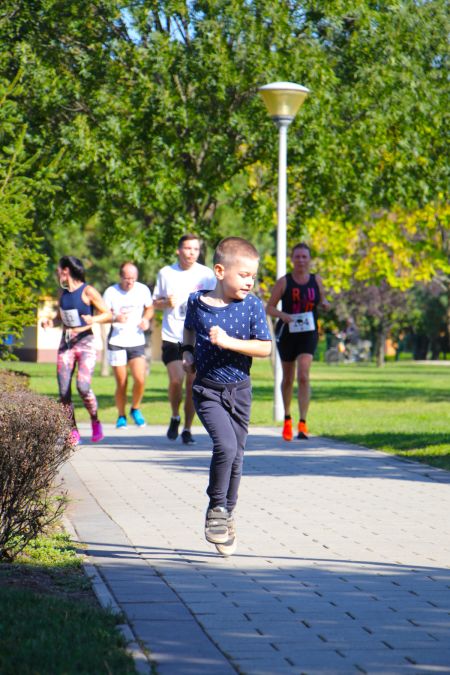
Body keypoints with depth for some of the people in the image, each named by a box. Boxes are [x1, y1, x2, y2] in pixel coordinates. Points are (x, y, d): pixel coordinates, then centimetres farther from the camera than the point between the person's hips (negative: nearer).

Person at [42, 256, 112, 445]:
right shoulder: (64, 292, 12)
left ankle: (95, 422, 2)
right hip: (66, 343, 6)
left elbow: (108, 314, -4)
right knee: (64, 391, -3)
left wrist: (93, 320, -22)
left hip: (85, 342, -6)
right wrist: (51, 322, 5)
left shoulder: (88, 291, -6)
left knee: (83, 386, -21)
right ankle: (73, 432, 6)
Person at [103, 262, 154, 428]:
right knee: (121, 383, 0)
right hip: (117, 342, -1)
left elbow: (149, 308, 16)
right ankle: (121, 416, 20)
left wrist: (146, 319, -5)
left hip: (137, 341, 2)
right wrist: (115, 318, -25)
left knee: (140, 380, -12)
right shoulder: (111, 292, -6)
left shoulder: (143, 290, 1)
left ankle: (135, 410, 14)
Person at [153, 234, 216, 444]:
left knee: (192, 384, 0)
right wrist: (167, 303, -7)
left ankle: (187, 429, 13)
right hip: (172, 337, 0)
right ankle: (175, 417, 12)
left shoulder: (207, 274, 4)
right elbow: (155, 302, 14)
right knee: (176, 379, -14)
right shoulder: (166, 273, 6)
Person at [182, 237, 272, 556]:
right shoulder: (197, 301, -3)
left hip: (239, 390, 2)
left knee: (236, 455, 8)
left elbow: (265, 348, -10)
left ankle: (227, 514, 27)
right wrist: (187, 352, 4)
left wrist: (229, 342, -21)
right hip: (207, 390, -2)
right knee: (226, 445, -21)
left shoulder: (252, 306, -6)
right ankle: (216, 508, -4)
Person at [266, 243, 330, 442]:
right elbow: (269, 308, -3)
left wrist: (324, 304, -6)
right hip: (286, 334, 0)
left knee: (303, 377, -16)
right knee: (288, 379, 12)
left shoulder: (316, 280, 3)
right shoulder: (284, 282, -3)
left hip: (308, 334, 0)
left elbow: (321, 301, 18)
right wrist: (282, 314, -23)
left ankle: (302, 423, -18)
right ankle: (287, 419, 33)